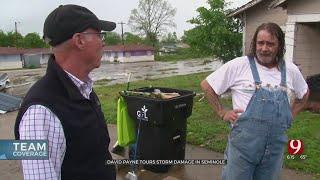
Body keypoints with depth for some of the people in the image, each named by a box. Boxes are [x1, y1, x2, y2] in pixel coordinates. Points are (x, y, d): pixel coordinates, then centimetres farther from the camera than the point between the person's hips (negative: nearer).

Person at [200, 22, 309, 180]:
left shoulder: (291, 70, 4)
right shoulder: (239, 65, -9)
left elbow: (304, 94, 23)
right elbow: (206, 85, -3)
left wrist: (290, 116, 11)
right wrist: (222, 113, -6)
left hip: (276, 147, 4)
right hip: (243, 144, -4)